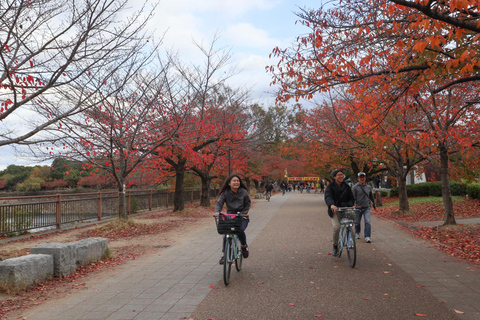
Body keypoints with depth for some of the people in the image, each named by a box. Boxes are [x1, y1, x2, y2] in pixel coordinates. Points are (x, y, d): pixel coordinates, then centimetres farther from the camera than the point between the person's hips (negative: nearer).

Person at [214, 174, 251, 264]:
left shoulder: (244, 192, -5)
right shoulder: (225, 193, -5)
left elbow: (248, 203, 5)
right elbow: (219, 203, -15)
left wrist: (243, 213, -10)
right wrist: (217, 212, -34)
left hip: (242, 217, -1)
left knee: (240, 230, -28)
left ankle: (244, 246, 3)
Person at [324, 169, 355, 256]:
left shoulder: (346, 187, 10)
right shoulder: (330, 186, -3)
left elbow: (351, 198, 11)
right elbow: (328, 197, -21)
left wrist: (349, 205, -12)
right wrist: (332, 205, -42)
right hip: (335, 210, -3)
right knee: (337, 227, -20)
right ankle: (335, 247, 1)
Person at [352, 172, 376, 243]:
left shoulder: (369, 187, 8)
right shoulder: (355, 187, -5)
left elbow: (371, 197, 21)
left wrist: (374, 205, 30)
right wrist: (355, 205, -24)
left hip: (366, 208, 2)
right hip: (358, 208, -1)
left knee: (367, 222, -13)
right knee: (357, 222, 13)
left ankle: (367, 237, -10)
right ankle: (357, 233, 38)